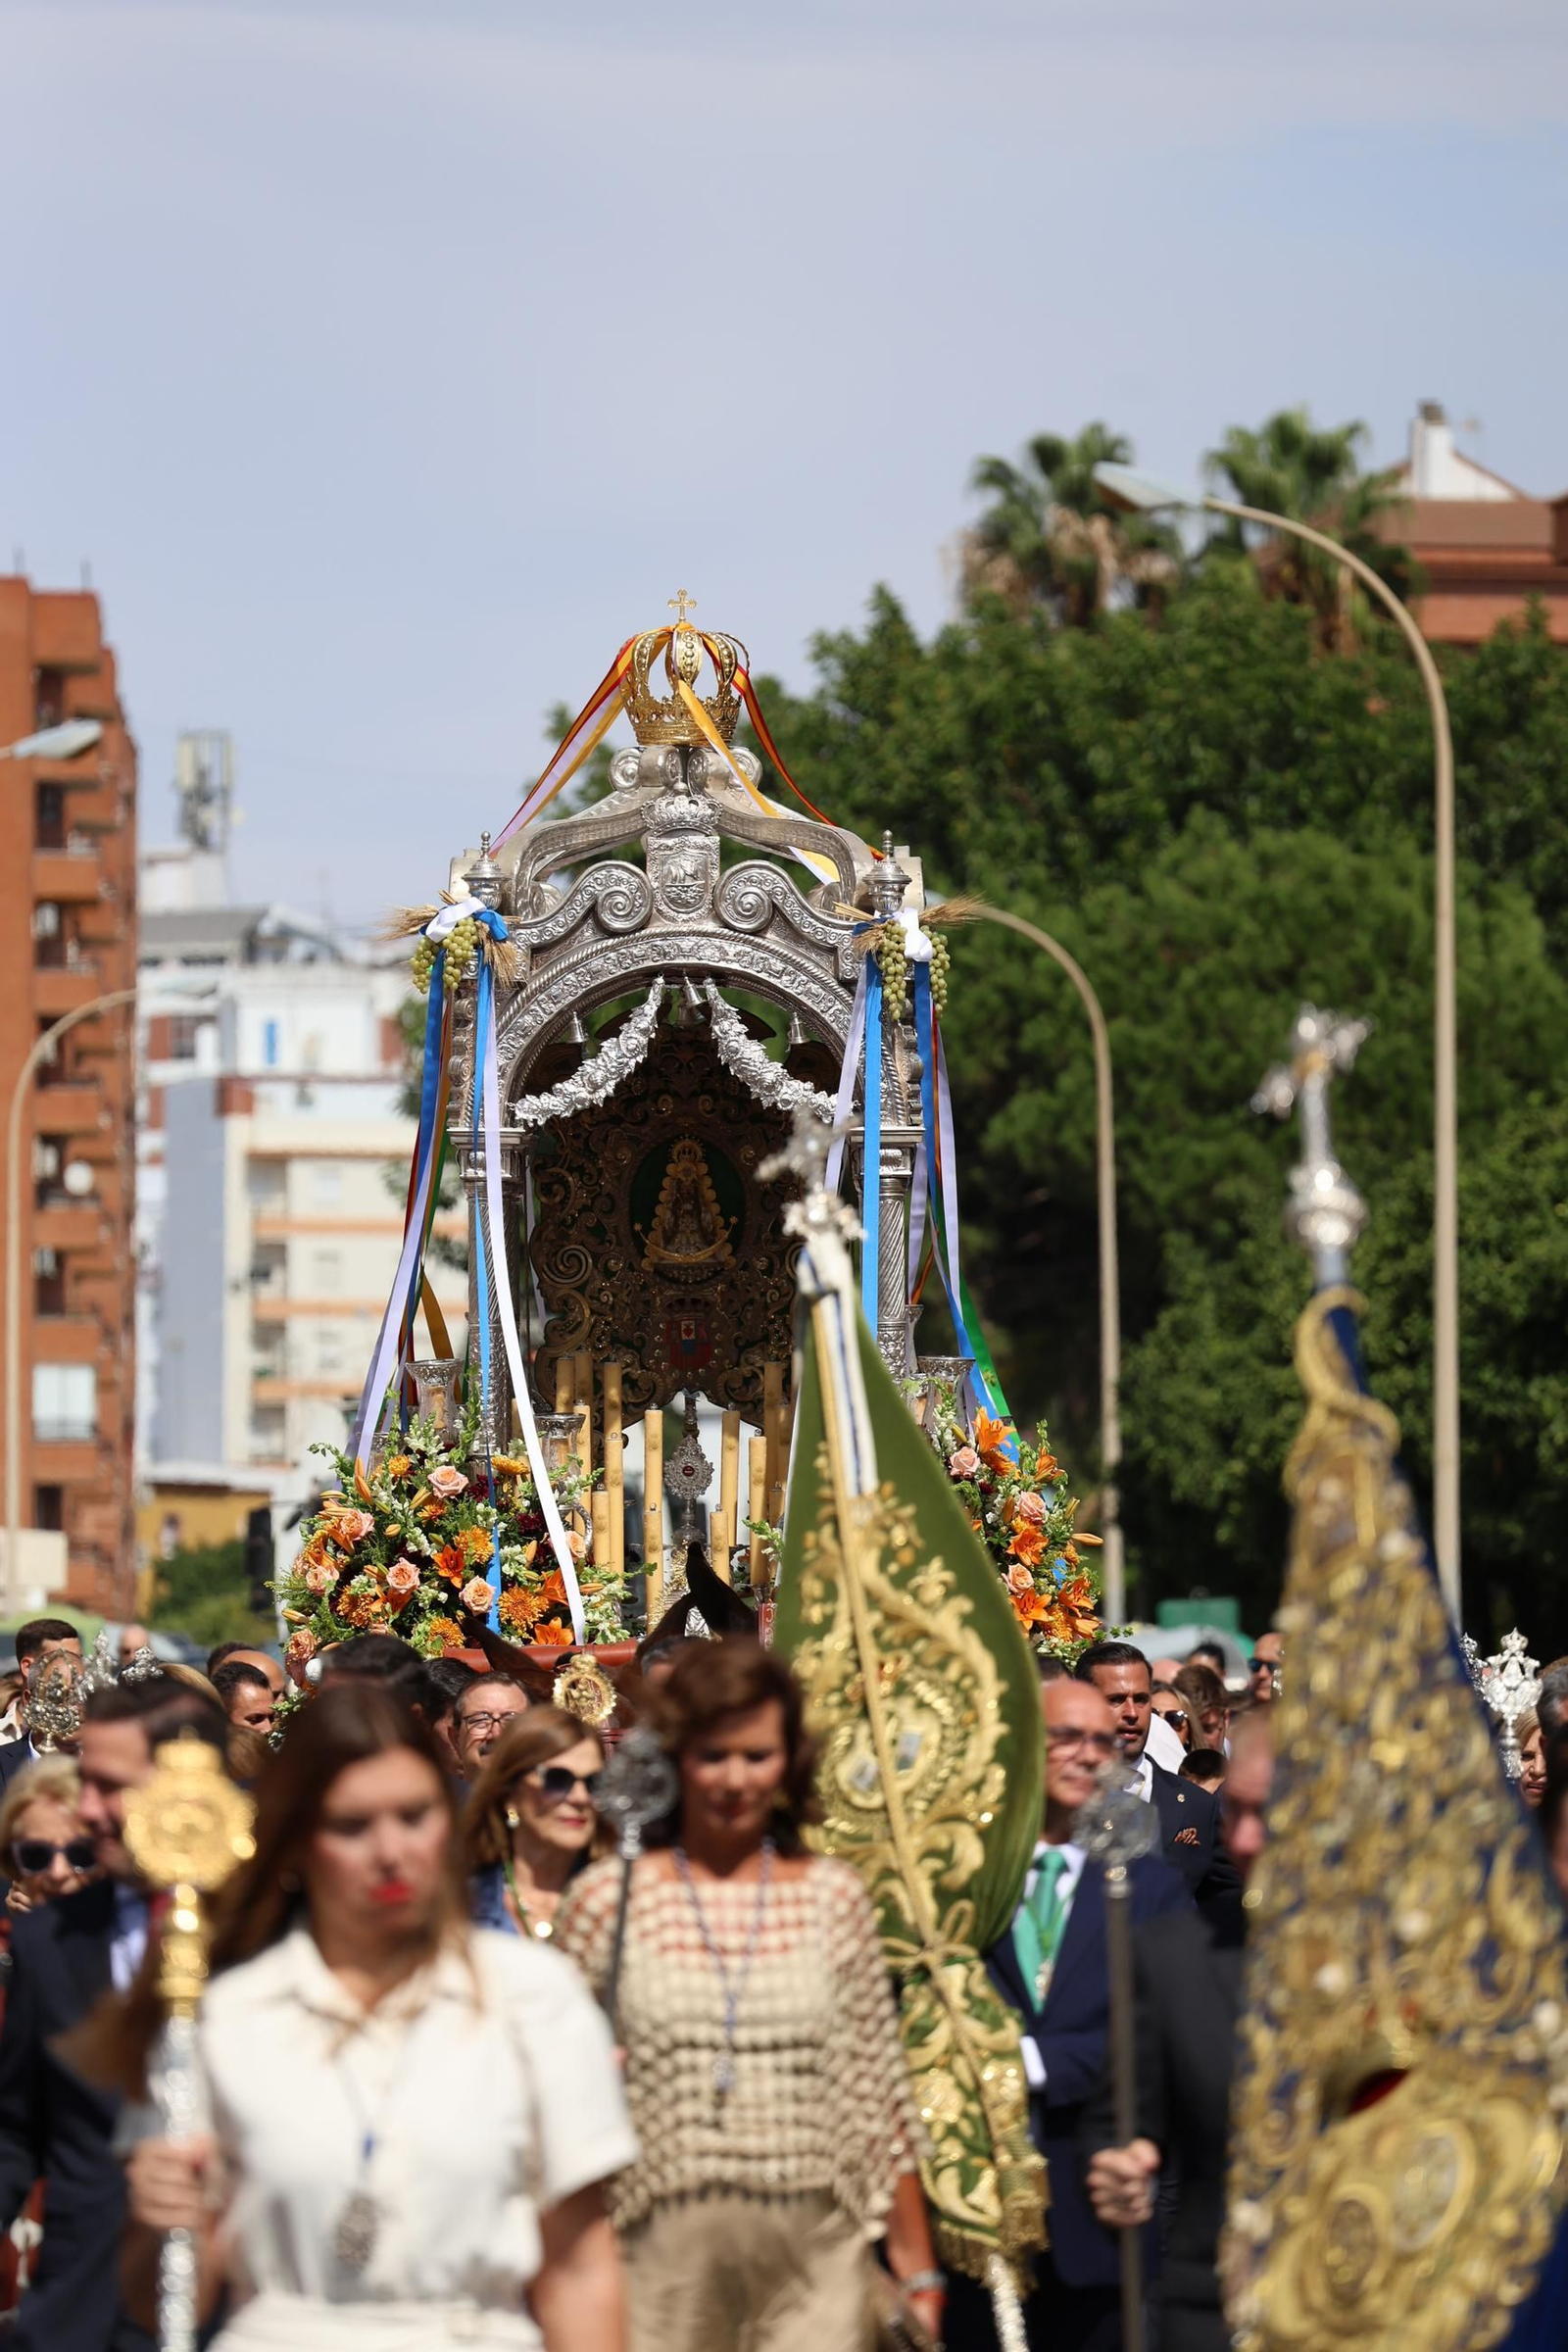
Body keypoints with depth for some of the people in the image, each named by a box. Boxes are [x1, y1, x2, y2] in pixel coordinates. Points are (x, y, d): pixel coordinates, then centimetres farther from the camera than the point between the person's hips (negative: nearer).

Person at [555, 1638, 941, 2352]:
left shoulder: (835, 1898, 8)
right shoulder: (608, 1898, 3)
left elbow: (879, 2097, 11)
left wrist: (917, 2273, 10)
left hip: (812, 2264, 1)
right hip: (659, 2258, -1)